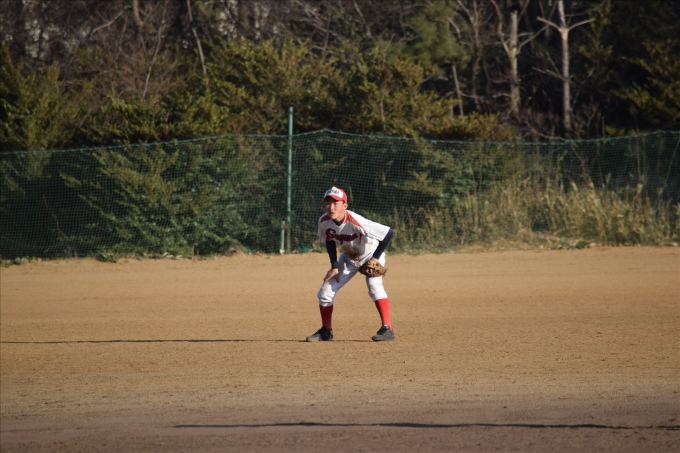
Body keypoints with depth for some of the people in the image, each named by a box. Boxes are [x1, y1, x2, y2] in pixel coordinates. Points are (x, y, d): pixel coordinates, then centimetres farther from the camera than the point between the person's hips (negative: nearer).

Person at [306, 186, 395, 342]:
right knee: (325, 292, 3)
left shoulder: (355, 222, -38)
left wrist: (376, 257, -30)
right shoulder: (324, 221, -21)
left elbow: (388, 232, -34)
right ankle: (326, 331, 20)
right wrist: (334, 266, -5)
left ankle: (387, 329, -29)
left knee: (374, 285, -31)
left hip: (370, 254, -6)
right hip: (348, 257, 6)